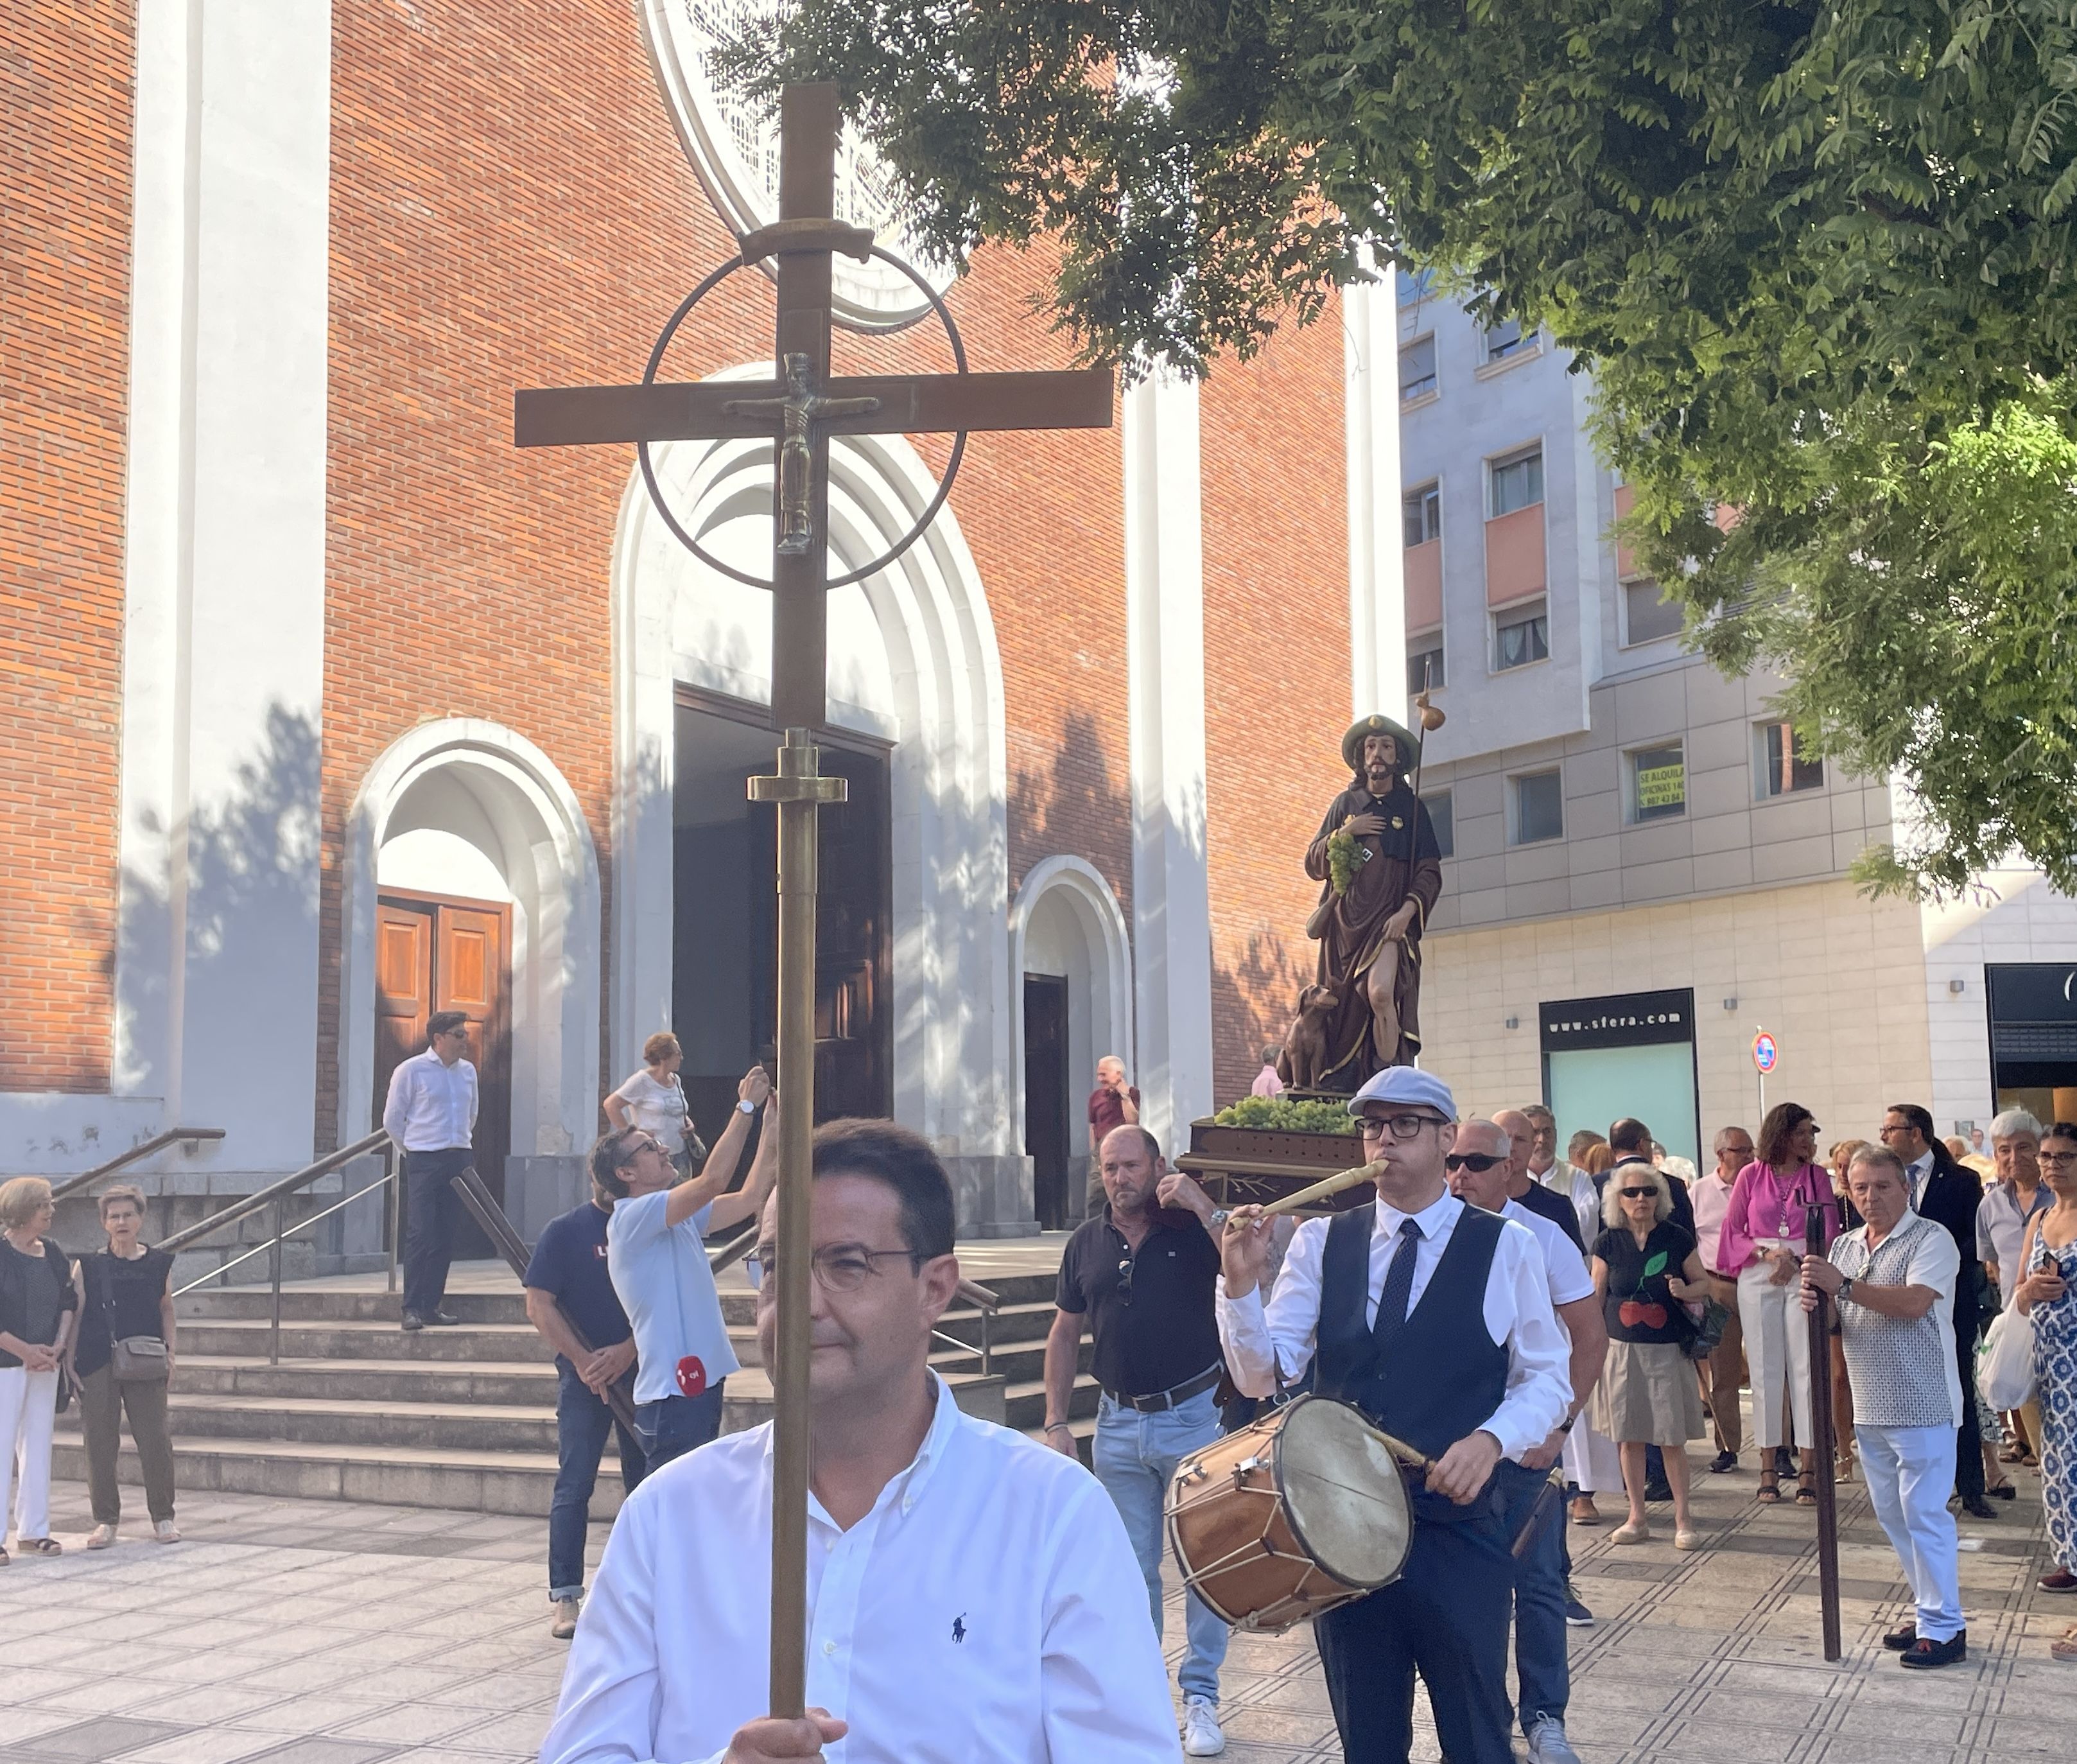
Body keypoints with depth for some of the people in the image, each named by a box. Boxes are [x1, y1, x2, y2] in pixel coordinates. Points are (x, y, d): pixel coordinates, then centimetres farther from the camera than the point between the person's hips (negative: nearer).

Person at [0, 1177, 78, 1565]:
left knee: (38, 1446, 10)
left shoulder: (53, 1254, 9)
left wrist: (57, 1347, -2)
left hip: (45, 1365, 6)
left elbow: (69, 1302, 12)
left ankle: (33, 1530, 19)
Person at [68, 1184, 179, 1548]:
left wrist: (169, 1353, 3)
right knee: (100, 1443, 2)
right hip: (97, 1366, 0)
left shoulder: (159, 1265, 8)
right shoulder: (88, 1267, 5)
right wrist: (68, 1359, -1)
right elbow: (74, 1314, 6)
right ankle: (105, 1520, 15)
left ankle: (163, 1517, 11)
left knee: (156, 1439, -3)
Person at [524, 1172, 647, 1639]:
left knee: (647, 1483, 9)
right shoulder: (564, 1231, -1)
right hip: (584, 1377, -3)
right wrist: (583, 1360, -12)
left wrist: (628, 1350, -12)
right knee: (574, 1486, -3)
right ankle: (565, 1596, 0)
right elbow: (539, 1306, -5)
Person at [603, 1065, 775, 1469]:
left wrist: (771, 1130, 7)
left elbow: (749, 1198, 13)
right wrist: (746, 1106, -17)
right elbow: (713, 1180, -23)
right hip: (672, 1394, -10)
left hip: (701, 1385, 10)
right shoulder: (632, 1218, -13)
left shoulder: (679, 1219, 15)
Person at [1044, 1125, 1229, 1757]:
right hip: (1119, 1423, 3)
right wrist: (1055, 1423, 6)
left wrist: (1202, 1204, -25)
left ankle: (1200, 1695, 12)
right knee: (1132, 1568, 11)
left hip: (1194, 1416, -3)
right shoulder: (1087, 1242, 5)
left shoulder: (1192, 1227, -5)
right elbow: (1065, 1335, 11)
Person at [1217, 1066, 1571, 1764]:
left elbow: (1546, 1377, 1)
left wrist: (1492, 1439, -17)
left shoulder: (1504, 1247, -3)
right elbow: (1263, 1374, -2)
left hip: (1458, 1529, -2)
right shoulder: (1320, 1243, 3)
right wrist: (1241, 1281, -20)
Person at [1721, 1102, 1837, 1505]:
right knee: (1765, 1370, 3)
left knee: (1806, 1370, -3)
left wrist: (1798, 1262, -12)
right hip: (1758, 1278, 0)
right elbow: (1732, 1231, 5)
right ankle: (1769, 1468, 9)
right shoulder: (1751, 1176, 4)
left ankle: (1808, 1470, 1)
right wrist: (1767, 1252, -11)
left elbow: (1830, 1233, 1)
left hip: (1805, 1275, 0)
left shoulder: (1817, 1176, 6)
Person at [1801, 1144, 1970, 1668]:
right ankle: (1931, 1612, 25)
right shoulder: (1843, 1246, 11)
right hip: (1870, 1408, 7)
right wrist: (1815, 1305, -9)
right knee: (1892, 1514, 13)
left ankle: (1944, 1630, 3)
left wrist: (1844, 1287, -28)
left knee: (1925, 1514, -5)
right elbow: (1836, 1325, 13)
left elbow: (1914, 1302, -25)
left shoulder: (1930, 1240, -9)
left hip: (1923, 1408, -7)